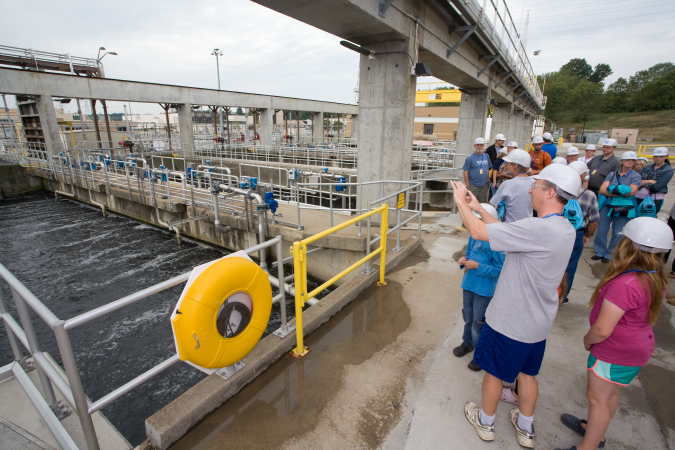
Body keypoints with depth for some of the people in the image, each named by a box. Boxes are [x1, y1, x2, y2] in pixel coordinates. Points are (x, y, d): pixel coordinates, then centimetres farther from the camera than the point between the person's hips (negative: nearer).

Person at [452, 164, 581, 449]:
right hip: (537, 321, 8)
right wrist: (478, 208, 8)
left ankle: (485, 423, 40)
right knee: (527, 373, 26)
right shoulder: (565, 228, 0)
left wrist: (461, 202, -11)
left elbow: (479, 232, -28)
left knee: (494, 372, 16)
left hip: (510, 321, -8)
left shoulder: (539, 229, -31)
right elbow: (507, 232, 7)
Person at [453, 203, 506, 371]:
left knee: (478, 323, 6)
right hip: (469, 285, 7)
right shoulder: (474, 237, 0)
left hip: (484, 289, -7)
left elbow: (499, 270, -19)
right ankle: (467, 343, 45)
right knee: (468, 317, 23)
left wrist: (477, 266, -24)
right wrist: (464, 260, -5)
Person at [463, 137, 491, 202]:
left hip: (484, 186, 5)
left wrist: (488, 182, 10)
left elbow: (488, 170, 16)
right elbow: (466, 173, -8)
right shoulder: (470, 158, -8)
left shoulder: (486, 157, 8)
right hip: (473, 186, -5)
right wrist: (468, 186, -11)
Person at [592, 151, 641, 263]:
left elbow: (632, 192, -15)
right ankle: (599, 252, 19)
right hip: (607, 206, 2)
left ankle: (608, 255, 16)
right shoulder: (612, 174, 5)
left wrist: (613, 189, -12)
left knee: (618, 235, 0)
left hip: (624, 209, -2)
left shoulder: (636, 176, 0)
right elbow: (602, 189, -6)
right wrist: (621, 192, -14)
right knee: (601, 231, 4)